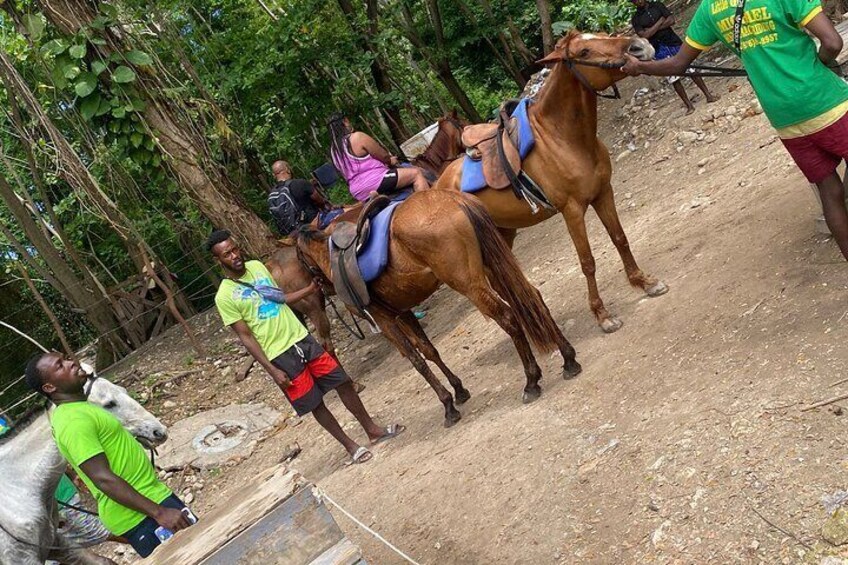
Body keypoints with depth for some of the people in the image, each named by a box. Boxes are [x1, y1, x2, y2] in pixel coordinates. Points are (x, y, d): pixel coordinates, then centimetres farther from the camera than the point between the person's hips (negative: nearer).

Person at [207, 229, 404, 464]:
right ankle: (350, 446, 23)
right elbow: (246, 337, -12)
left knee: (344, 383, 8)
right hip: (280, 356, -5)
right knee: (315, 404, 5)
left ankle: (372, 430, 24)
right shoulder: (224, 297, -13)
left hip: (302, 338, 5)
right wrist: (272, 370, -14)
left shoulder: (257, 266, 5)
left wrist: (310, 289, 15)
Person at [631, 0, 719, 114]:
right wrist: (660, 21, -10)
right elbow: (644, 35, -13)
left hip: (673, 42, 1)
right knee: (674, 79, 1)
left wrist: (653, 29, -11)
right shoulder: (635, 19, 0)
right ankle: (689, 105, 9)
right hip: (659, 50, -1)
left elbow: (671, 20, -5)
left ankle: (708, 95, 12)